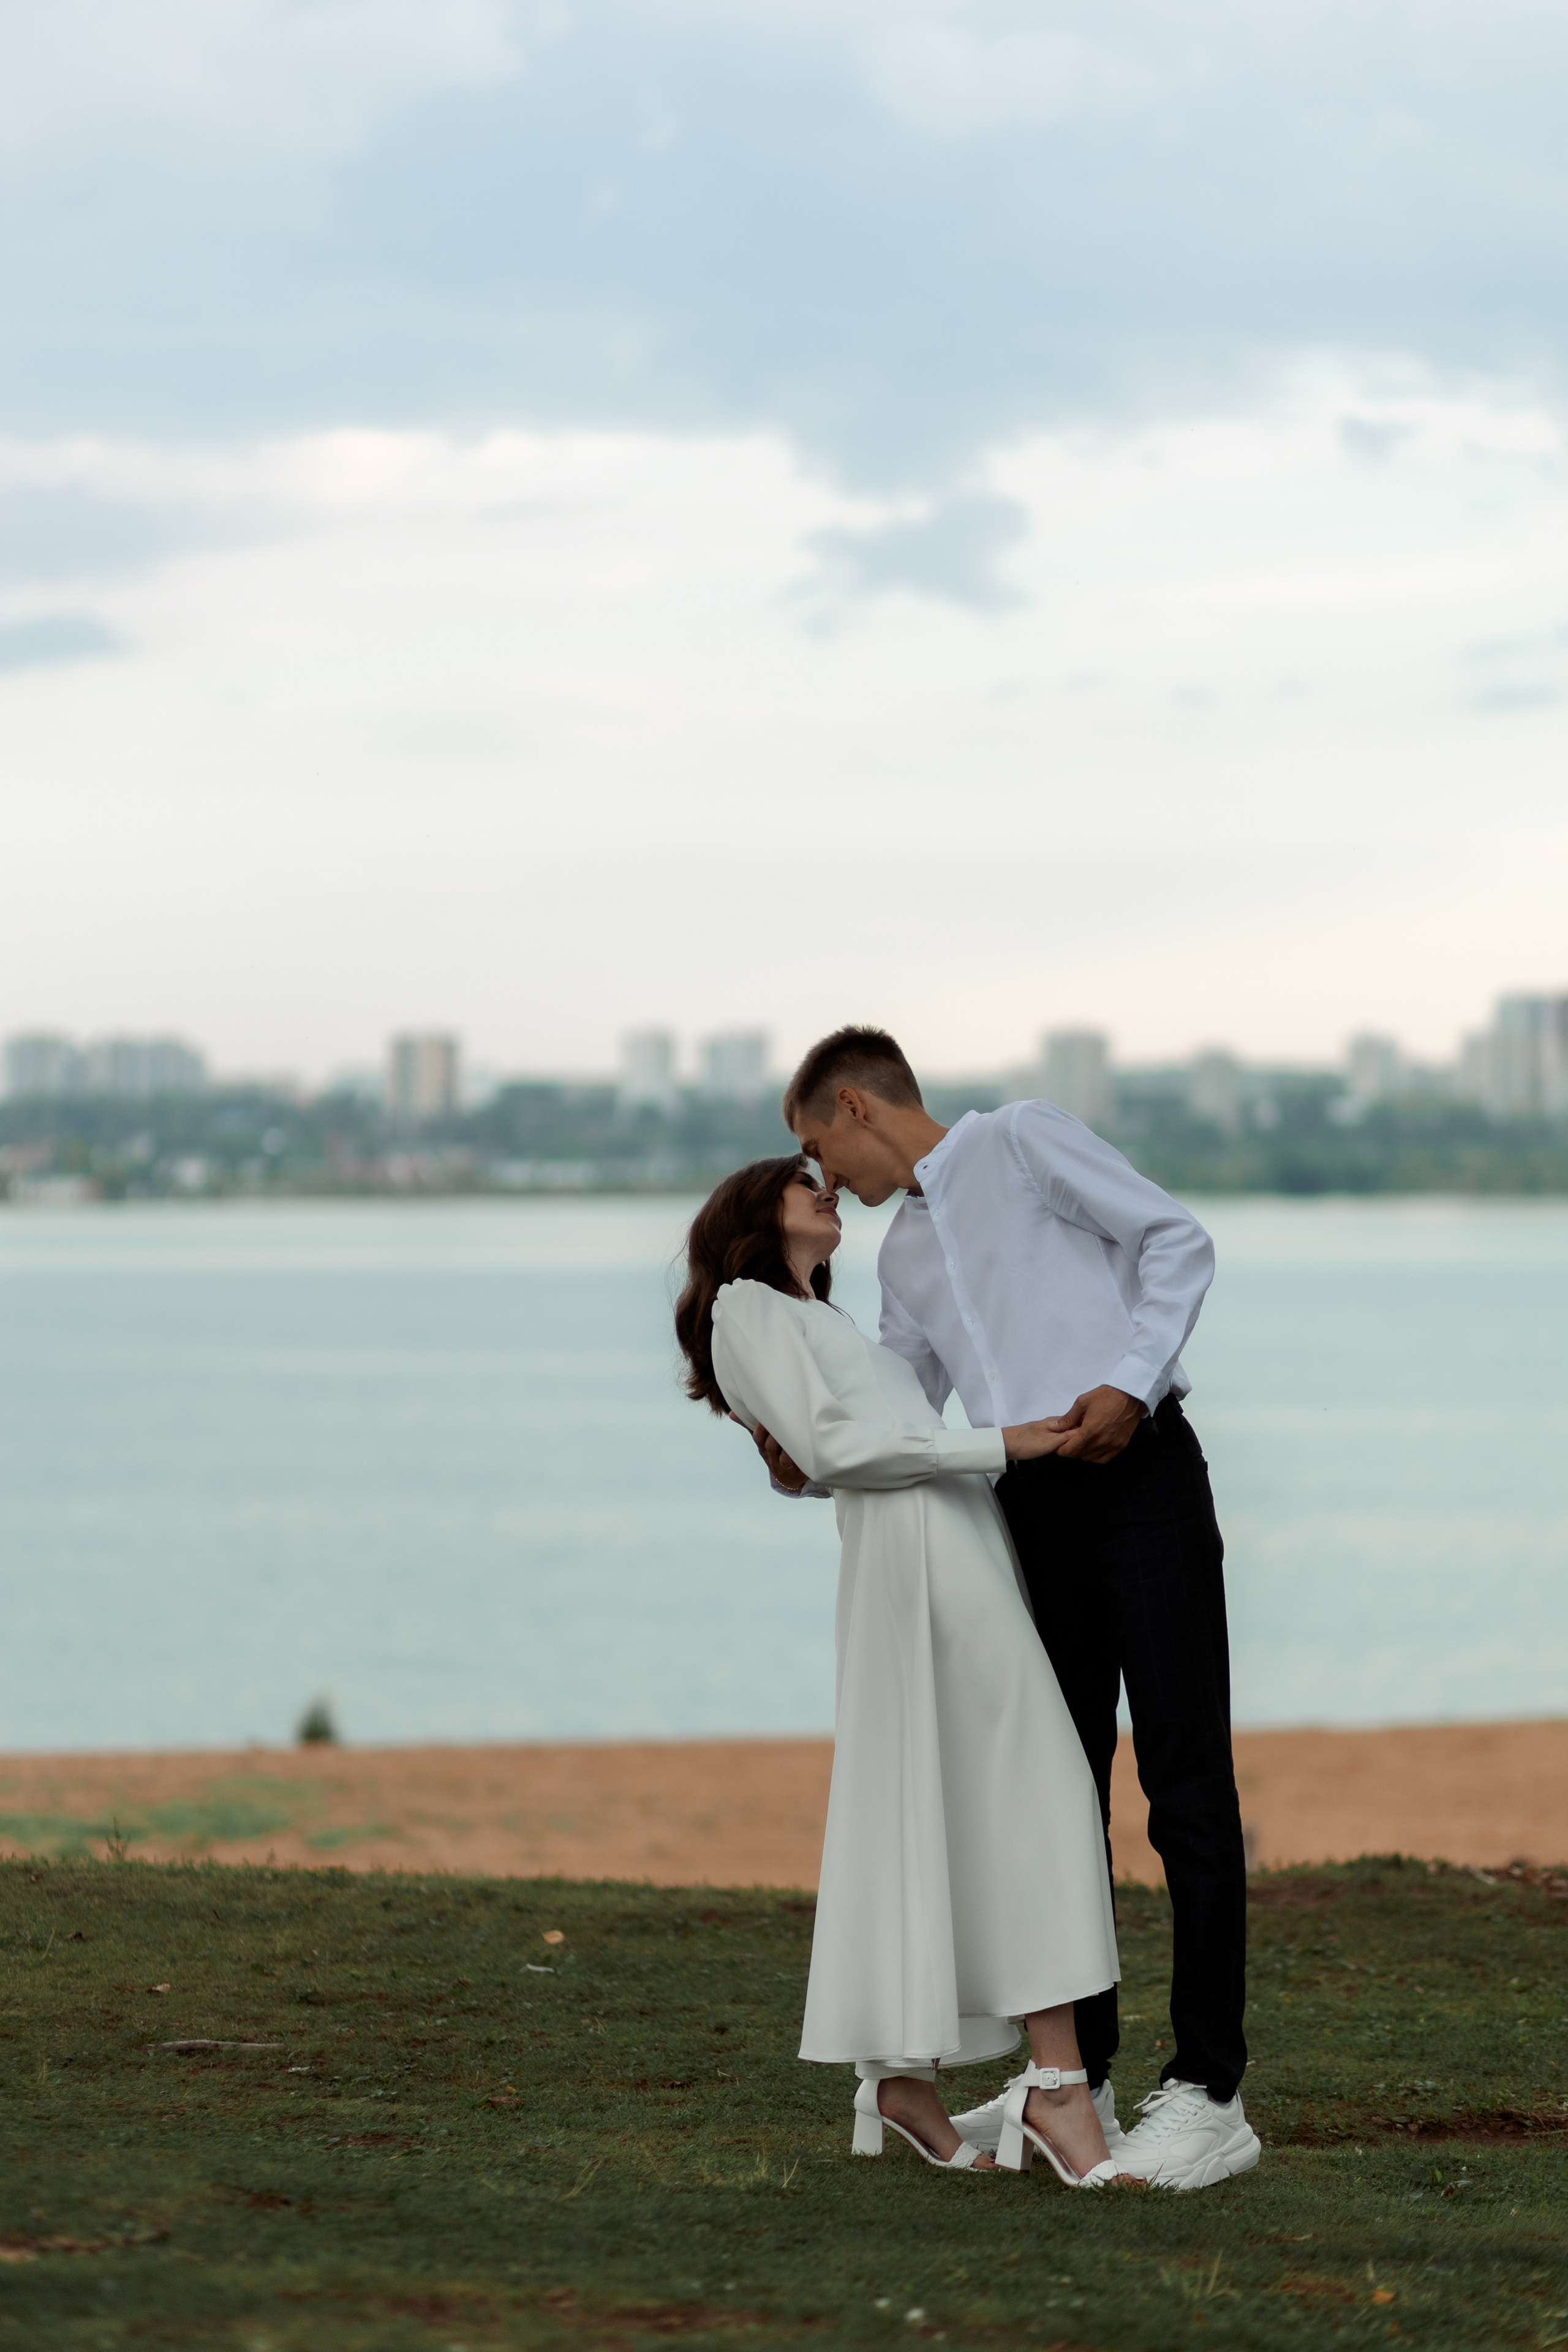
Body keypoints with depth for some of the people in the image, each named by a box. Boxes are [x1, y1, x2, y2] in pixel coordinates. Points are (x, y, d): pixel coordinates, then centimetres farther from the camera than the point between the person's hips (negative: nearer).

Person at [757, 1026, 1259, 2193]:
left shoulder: (1023, 1142, 2)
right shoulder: (905, 1254, 23)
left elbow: (1178, 1239, -4)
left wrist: (1131, 1383, -15)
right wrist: (803, 1469, 5)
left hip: (1138, 1473, -8)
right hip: (1033, 1511, 8)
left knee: (1186, 1781, -9)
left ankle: (1210, 2096, -12)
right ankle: (1078, 2075, 18)